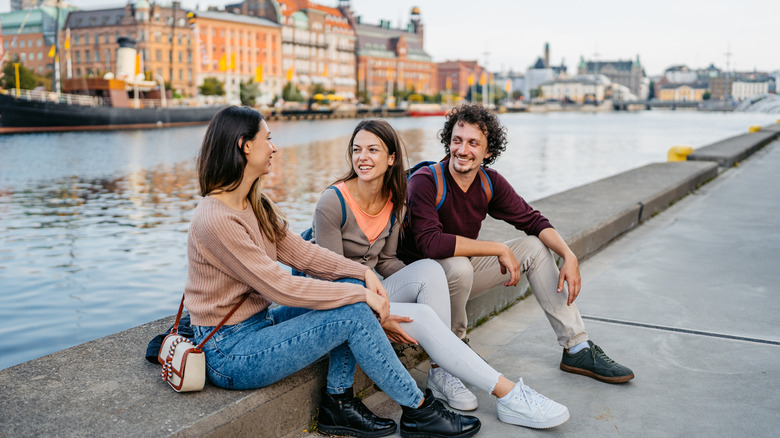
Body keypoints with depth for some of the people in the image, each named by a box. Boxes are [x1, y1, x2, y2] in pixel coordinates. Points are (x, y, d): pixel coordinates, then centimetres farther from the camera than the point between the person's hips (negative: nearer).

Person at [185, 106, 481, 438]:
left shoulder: (256, 204, 6)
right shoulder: (215, 220, -24)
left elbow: (299, 251, 6)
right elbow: (281, 288, -24)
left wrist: (362, 273, -7)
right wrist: (360, 295, -18)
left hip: (258, 323, 9)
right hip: (229, 354, -9)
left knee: (350, 289, -4)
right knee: (354, 314, -16)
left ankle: (338, 403, 1)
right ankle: (418, 410, -1)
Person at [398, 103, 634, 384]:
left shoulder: (489, 182, -5)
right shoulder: (425, 182, -24)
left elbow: (533, 221, 1)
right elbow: (431, 242, -36)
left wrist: (570, 257, -17)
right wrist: (499, 249, -31)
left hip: (463, 269, 7)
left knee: (536, 247, 0)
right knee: (458, 266, -38)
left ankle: (578, 349, 2)